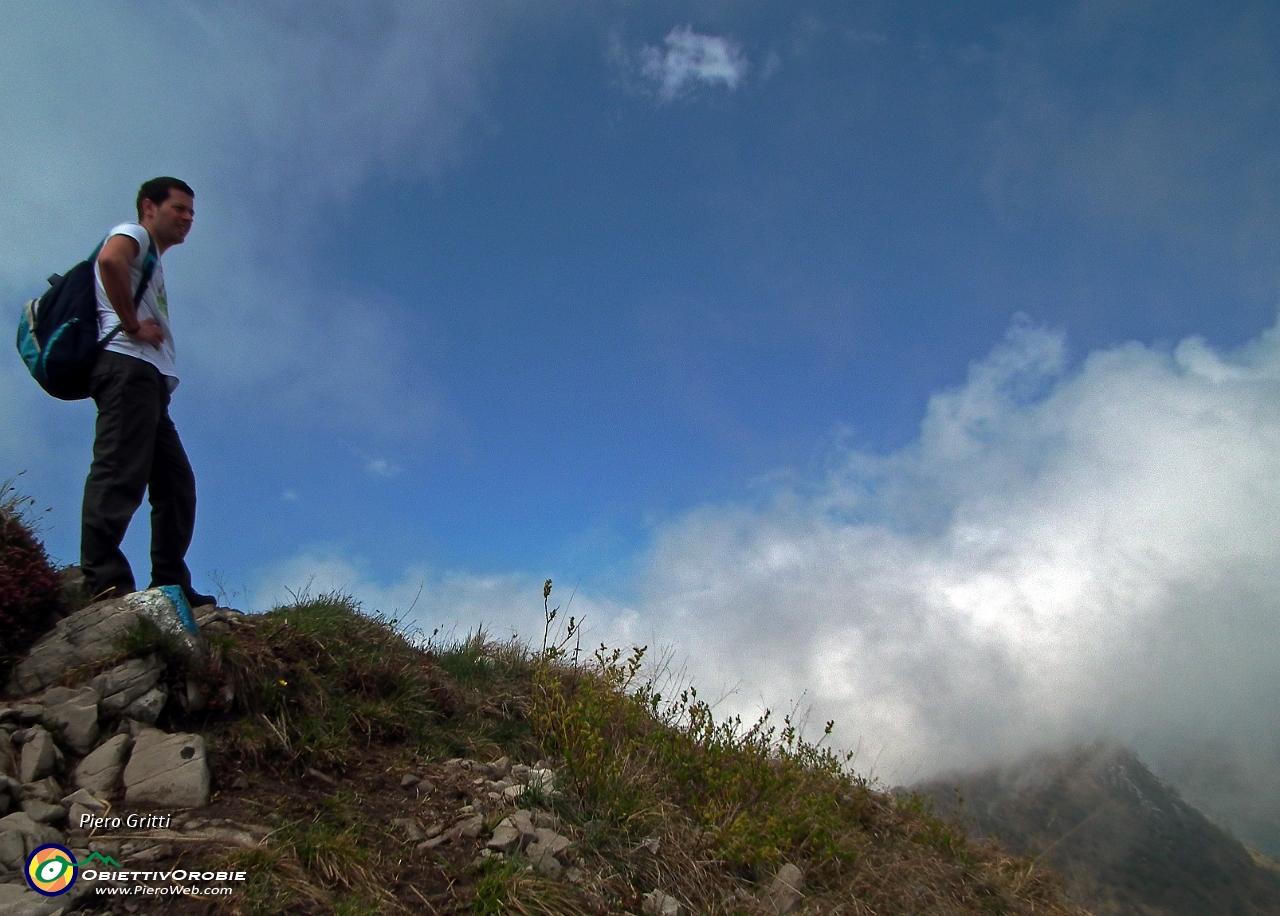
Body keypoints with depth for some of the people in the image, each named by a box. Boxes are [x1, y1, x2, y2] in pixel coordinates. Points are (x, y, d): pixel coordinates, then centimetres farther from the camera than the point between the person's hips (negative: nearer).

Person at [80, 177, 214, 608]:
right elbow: (110, 259, -15)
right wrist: (133, 326, -14)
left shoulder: (151, 265, 36)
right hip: (128, 366, -10)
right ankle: (104, 580, -30)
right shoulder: (132, 233, 10)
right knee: (120, 471, -21)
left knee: (177, 484, 2)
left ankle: (171, 584, -1)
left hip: (150, 382, 10)